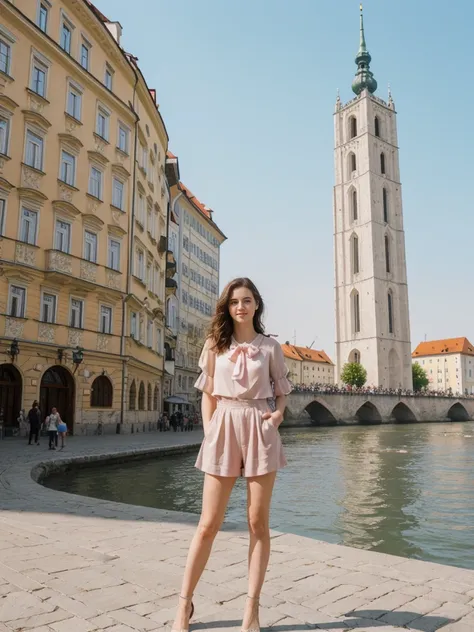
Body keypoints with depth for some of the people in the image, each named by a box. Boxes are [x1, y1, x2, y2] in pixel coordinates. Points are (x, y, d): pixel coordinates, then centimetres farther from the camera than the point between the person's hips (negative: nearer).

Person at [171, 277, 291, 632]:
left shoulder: (270, 346, 5)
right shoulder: (215, 344, 6)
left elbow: (282, 392, 11)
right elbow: (208, 393, 7)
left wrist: (278, 414, -9)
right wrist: (208, 431, -3)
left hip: (259, 429, 0)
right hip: (224, 427, 0)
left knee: (258, 522, 4)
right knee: (209, 524, 2)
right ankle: (185, 603, 18)